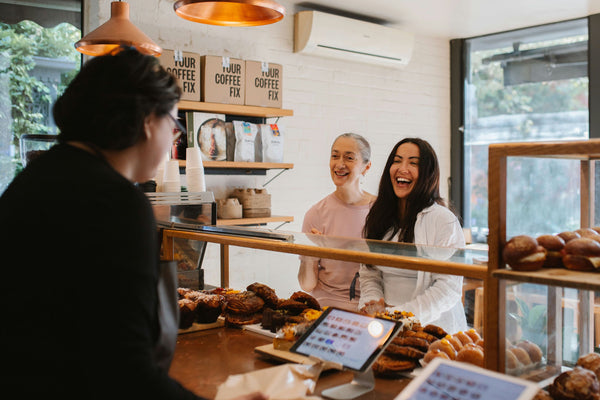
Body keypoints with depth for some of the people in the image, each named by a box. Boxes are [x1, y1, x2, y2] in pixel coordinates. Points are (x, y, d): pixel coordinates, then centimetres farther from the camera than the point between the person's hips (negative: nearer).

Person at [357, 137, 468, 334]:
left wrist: (399, 314, -16)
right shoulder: (379, 216, 12)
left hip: (432, 327, -4)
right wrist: (373, 304, -5)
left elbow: (449, 288, -11)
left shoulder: (444, 220, -7)